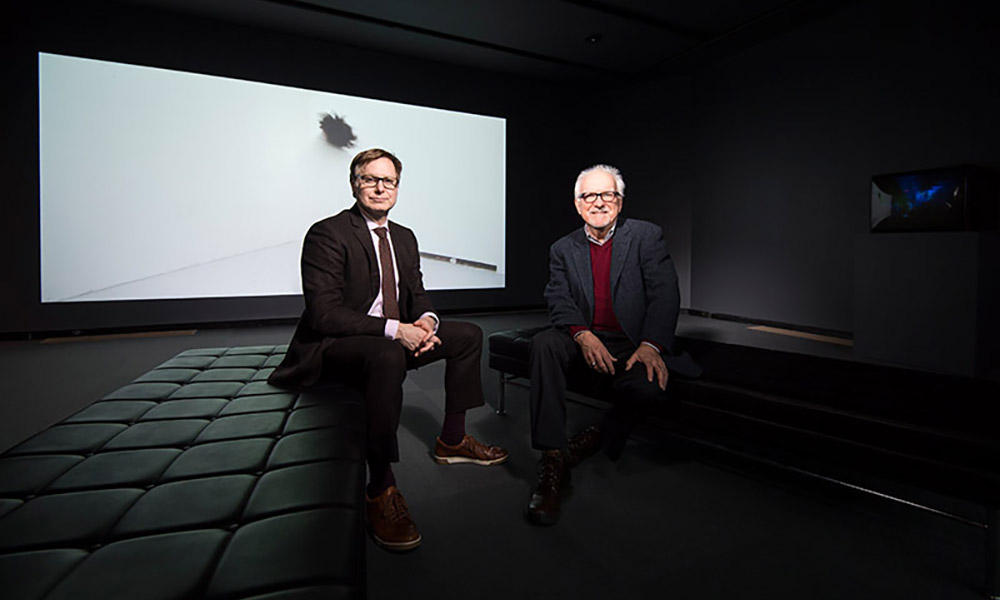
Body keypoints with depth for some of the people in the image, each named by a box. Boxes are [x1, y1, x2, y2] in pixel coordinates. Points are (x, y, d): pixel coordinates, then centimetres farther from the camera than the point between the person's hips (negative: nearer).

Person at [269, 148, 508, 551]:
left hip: (397, 337, 8)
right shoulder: (327, 234, -13)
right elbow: (324, 313, -21)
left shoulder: (405, 238, 10)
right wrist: (393, 330, -30)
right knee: (388, 356, -40)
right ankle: (380, 489, -28)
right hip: (334, 345, -8)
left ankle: (452, 440, 13)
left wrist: (425, 319, -12)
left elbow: (417, 294, 13)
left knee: (468, 335, 4)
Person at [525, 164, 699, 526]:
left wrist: (651, 346, -22)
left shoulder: (647, 237, 5)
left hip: (633, 347, -1)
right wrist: (583, 335, -23)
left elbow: (665, 294, -6)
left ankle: (599, 438, -1)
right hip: (584, 344, 2)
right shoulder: (564, 249, 11)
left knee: (648, 386, -33)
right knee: (545, 344, -29)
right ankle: (553, 461, -25)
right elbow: (559, 302, -2)